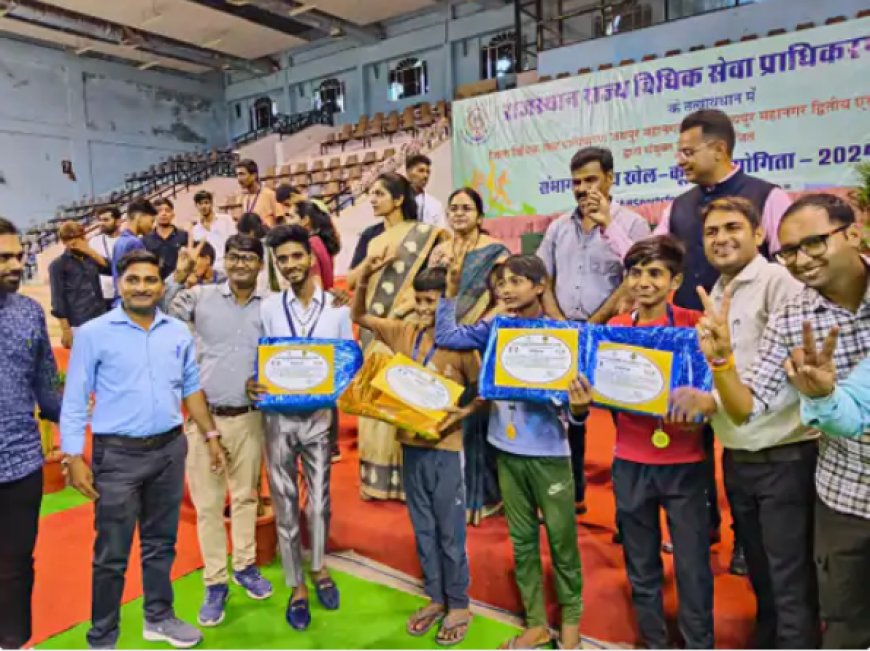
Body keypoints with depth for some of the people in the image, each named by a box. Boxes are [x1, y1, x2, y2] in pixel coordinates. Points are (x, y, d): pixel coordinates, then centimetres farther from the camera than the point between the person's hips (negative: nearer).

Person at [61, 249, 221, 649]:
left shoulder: (179, 332, 4)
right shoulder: (93, 333, -7)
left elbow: (191, 387, 11)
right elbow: (74, 400, -6)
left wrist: (210, 435, 10)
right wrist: (73, 457, -10)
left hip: (170, 449, 4)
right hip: (118, 454, -4)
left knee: (161, 542, 18)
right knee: (112, 553, 6)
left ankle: (158, 618, 36)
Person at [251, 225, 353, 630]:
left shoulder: (337, 308, -3)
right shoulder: (269, 308, -1)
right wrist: (254, 385, -19)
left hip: (320, 415, 0)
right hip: (278, 416, 1)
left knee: (320, 498, 12)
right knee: (285, 502, 9)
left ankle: (319, 569, 37)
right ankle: (297, 586, 26)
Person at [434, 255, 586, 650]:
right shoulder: (495, 329, 1)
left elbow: (569, 400, -11)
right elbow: (445, 336, -1)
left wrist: (579, 408, -33)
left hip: (549, 452, -4)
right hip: (507, 450, 4)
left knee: (561, 538, 8)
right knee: (521, 540, 14)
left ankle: (571, 619, 31)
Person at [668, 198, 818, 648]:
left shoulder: (780, 282, -13)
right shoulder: (714, 297, 11)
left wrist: (715, 400, -22)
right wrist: (695, 398, -2)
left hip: (783, 458, -7)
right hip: (737, 459, 7)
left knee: (790, 582, 4)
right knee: (760, 574, 22)